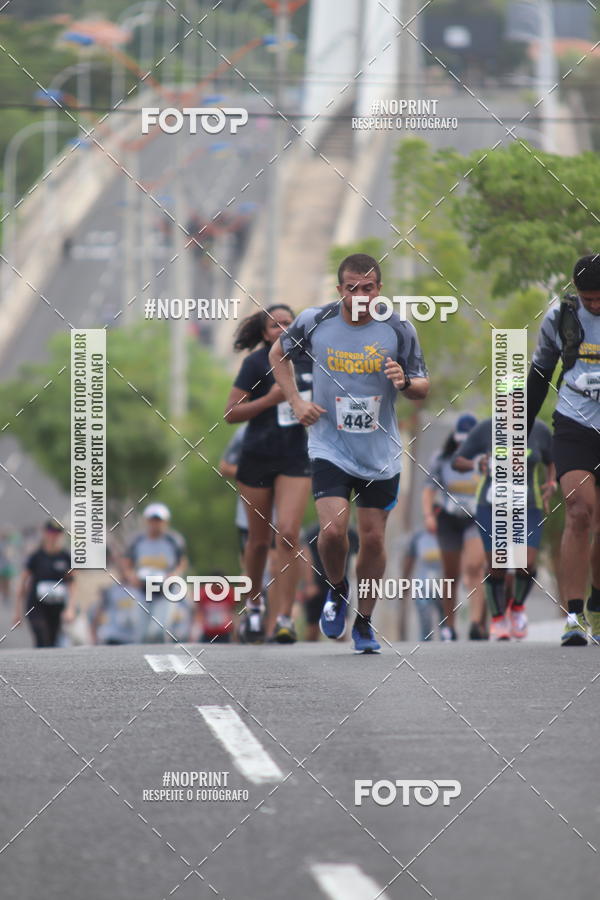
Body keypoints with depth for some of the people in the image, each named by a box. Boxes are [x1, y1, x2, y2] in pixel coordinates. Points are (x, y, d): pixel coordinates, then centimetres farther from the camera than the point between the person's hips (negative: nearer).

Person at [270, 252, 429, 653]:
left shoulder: (399, 330, -7)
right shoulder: (315, 322, -7)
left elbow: (423, 387, 0)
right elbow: (279, 354, 13)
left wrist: (405, 382, -23)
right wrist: (296, 401, 0)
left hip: (381, 454, 1)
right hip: (330, 448, -1)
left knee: (373, 538, 4)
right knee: (333, 529, -17)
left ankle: (364, 622, 22)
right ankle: (337, 590, 14)